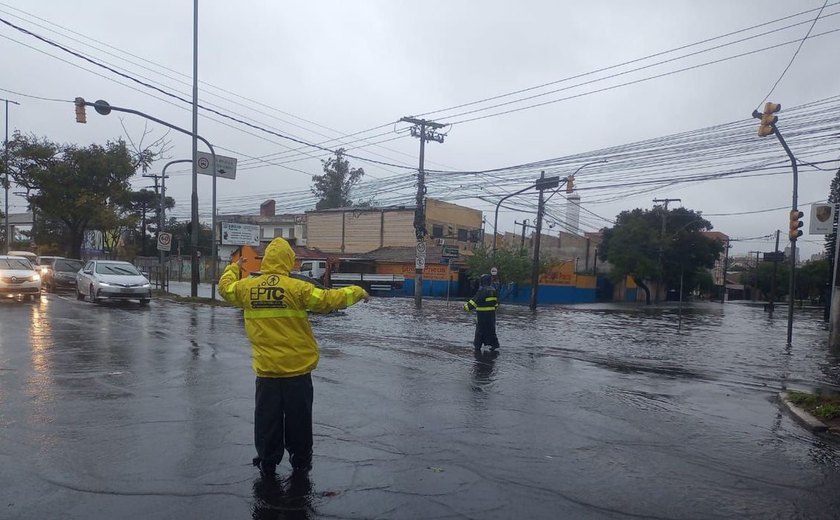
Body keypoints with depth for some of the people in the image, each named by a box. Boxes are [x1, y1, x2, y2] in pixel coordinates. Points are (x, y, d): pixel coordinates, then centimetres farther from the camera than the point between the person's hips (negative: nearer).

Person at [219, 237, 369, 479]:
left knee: (267, 419, 15)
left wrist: (234, 267, 38)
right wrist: (356, 292, 1)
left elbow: (225, 287, 19)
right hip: (297, 369, -2)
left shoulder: (247, 287, -1)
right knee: (298, 419, 13)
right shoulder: (297, 287, -14)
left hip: (266, 370, 3)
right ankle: (301, 461, 26)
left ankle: (267, 463, 25)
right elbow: (329, 299, -14)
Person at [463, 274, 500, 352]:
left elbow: (475, 301, -19)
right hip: (491, 313, 7)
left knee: (480, 329, 3)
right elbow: (496, 301, 16)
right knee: (491, 329, 15)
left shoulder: (482, 291, -17)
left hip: (482, 313, -7)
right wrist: (494, 308, 28)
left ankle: (478, 345, 9)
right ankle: (494, 343, 16)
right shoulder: (493, 290, 7)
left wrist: (467, 306, -11)